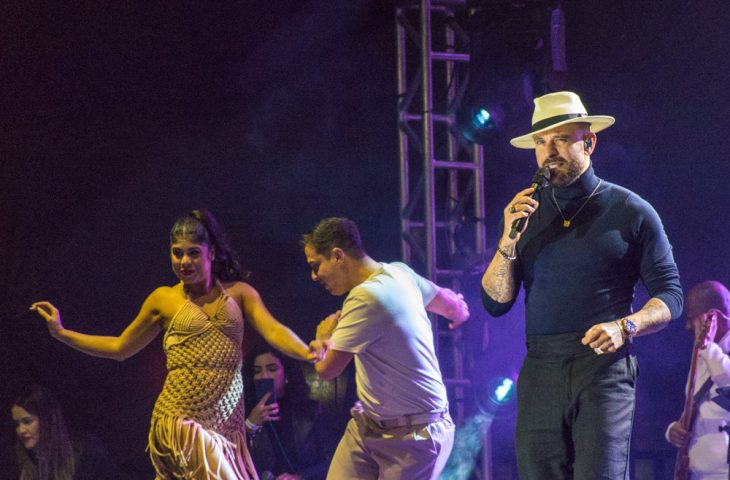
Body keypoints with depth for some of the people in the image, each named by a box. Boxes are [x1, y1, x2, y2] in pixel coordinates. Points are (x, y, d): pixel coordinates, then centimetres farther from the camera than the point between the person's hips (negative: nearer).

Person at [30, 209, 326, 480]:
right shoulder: (164, 299, 10)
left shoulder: (238, 293, 10)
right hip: (180, 421, -2)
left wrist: (306, 353, -26)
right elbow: (120, 347, 20)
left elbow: (273, 330, -5)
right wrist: (60, 333, 16)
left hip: (227, 423, 2)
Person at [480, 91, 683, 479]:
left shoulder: (630, 211, 5)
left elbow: (669, 295, 5)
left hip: (604, 368, -3)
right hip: (540, 371, 3)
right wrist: (509, 241, -5)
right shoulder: (526, 212, 14)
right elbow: (495, 303, 10)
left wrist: (624, 327, -13)